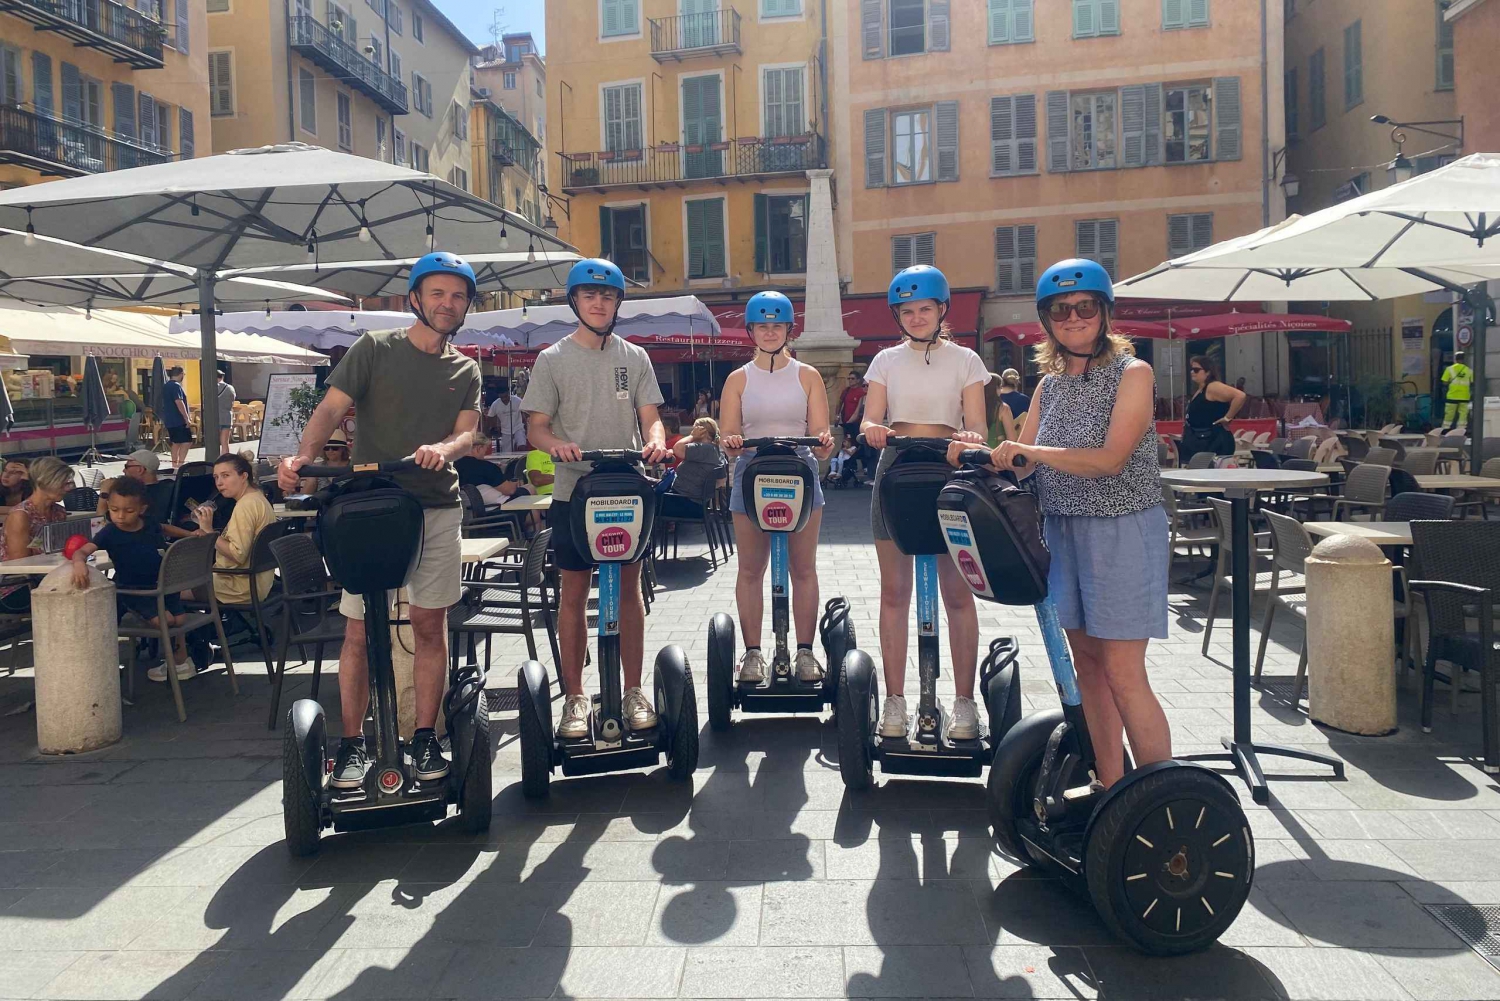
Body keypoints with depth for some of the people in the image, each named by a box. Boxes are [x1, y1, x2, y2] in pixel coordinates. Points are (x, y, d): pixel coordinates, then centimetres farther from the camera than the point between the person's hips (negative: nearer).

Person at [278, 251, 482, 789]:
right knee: (359, 629, 0)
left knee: (430, 625, 5)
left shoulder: (466, 371, 14)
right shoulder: (375, 349, 5)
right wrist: (302, 455, -23)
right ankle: (352, 743, 10)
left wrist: (444, 449, -23)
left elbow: (468, 430, 0)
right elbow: (332, 408, -4)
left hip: (437, 507, 3)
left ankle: (425, 738, 15)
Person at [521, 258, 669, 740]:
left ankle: (633, 691, 17)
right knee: (574, 592, 3)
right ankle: (574, 696, 13)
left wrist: (655, 442, -17)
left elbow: (650, 417, 6)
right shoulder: (553, 359, 4)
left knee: (629, 587, 7)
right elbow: (537, 428, 1)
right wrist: (558, 444, -21)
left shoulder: (634, 357, 9)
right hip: (574, 489, -1)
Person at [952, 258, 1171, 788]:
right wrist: (979, 454, -10)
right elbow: (1022, 463, 9)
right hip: (1064, 530, 6)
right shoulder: (1050, 384, 12)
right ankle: (1112, 789, 20)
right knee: (1087, 664, 9)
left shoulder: (1132, 373, -6)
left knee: (1123, 674, -8)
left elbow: (1112, 458, -18)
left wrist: (1034, 450, -23)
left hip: (1122, 530, -6)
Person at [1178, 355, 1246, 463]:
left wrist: (1227, 417, -18)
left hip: (1214, 441, -10)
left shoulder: (1213, 387, -13)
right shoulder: (1199, 390, 16)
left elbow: (1240, 396, -25)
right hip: (1199, 442, 10)